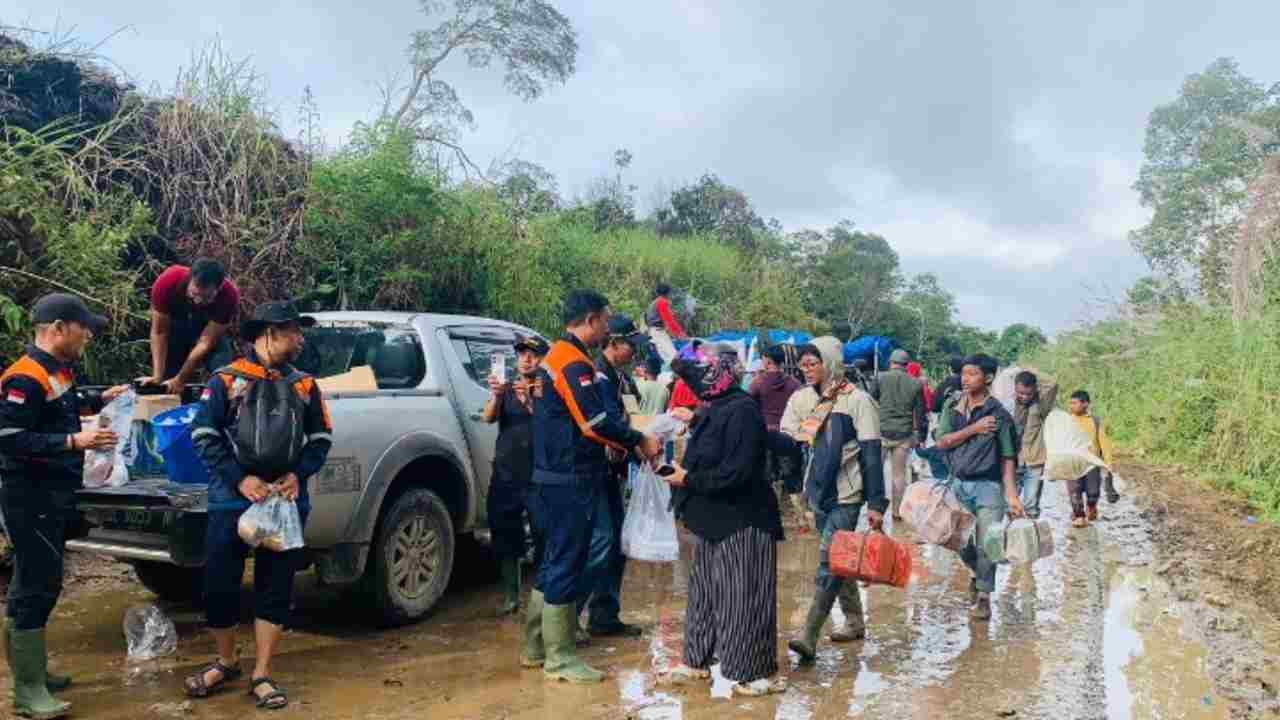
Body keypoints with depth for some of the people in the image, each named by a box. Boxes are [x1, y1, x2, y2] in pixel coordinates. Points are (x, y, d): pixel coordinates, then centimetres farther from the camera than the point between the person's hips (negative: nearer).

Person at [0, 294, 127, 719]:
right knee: (36, 588, -6)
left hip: (53, 495, 10)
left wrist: (99, 401, 20)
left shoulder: (57, 370, 10)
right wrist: (75, 441, -27)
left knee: (36, 584, 18)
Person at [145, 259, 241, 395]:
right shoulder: (167, 282, -36)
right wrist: (158, 376, -31)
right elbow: (159, 332, -26)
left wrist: (180, 380, -28)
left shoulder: (229, 295, -37)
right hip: (175, 322, 1)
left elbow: (205, 343, -30)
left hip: (210, 330, -1)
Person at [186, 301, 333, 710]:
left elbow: (320, 439, 10)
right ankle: (226, 662, 28)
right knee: (219, 584, 4)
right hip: (232, 499, -2)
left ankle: (261, 675, 17)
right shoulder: (226, 380, -1)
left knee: (276, 587, 5)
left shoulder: (304, 385, 9)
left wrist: (298, 475, -8)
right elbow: (204, 436, -4)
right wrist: (240, 479, -15)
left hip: (287, 501, 3)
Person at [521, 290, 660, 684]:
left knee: (554, 562, 17)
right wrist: (639, 441, -12)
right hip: (571, 481, -10)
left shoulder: (557, 356, 16)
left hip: (556, 477, 10)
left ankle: (536, 647, 25)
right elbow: (594, 422, -23)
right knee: (566, 565, -3)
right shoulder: (573, 362, -17)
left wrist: (620, 443, 15)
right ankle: (559, 658, 6)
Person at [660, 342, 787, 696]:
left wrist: (689, 479, -19)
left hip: (741, 521, -10)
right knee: (704, 592, 17)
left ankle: (761, 673, 11)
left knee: (744, 597, -1)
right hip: (714, 520, 10)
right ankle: (698, 660, 30)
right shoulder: (714, 408, 10)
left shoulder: (743, 411, -19)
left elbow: (738, 472, -25)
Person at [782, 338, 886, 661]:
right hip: (819, 492, 6)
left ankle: (809, 636, -12)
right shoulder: (800, 399, 5)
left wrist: (876, 503, -14)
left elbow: (872, 454, -11)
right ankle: (854, 622, 31)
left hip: (847, 495, -6)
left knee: (829, 562, -11)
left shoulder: (857, 400, -9)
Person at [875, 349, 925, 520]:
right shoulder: (915, 384, 2)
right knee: (900, 473, 10)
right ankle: (897, 510, 14)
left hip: (881, 431, -2)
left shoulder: (880, 379, -4)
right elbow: (920, 414, 6)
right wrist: (921, 438, 14)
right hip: (904, 435, 2)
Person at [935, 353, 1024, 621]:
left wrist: (1011, 493, -11)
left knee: (986, 544, -4)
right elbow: (942, 441, -3)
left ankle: (984, 595, 13)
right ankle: (979, 573, 39)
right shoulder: (952, 406, 5)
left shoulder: (999, 413, -6)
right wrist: (973, 429, -13)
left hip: (988, 485, -3)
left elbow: (1007, 457, -4)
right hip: (958, 484, 4)